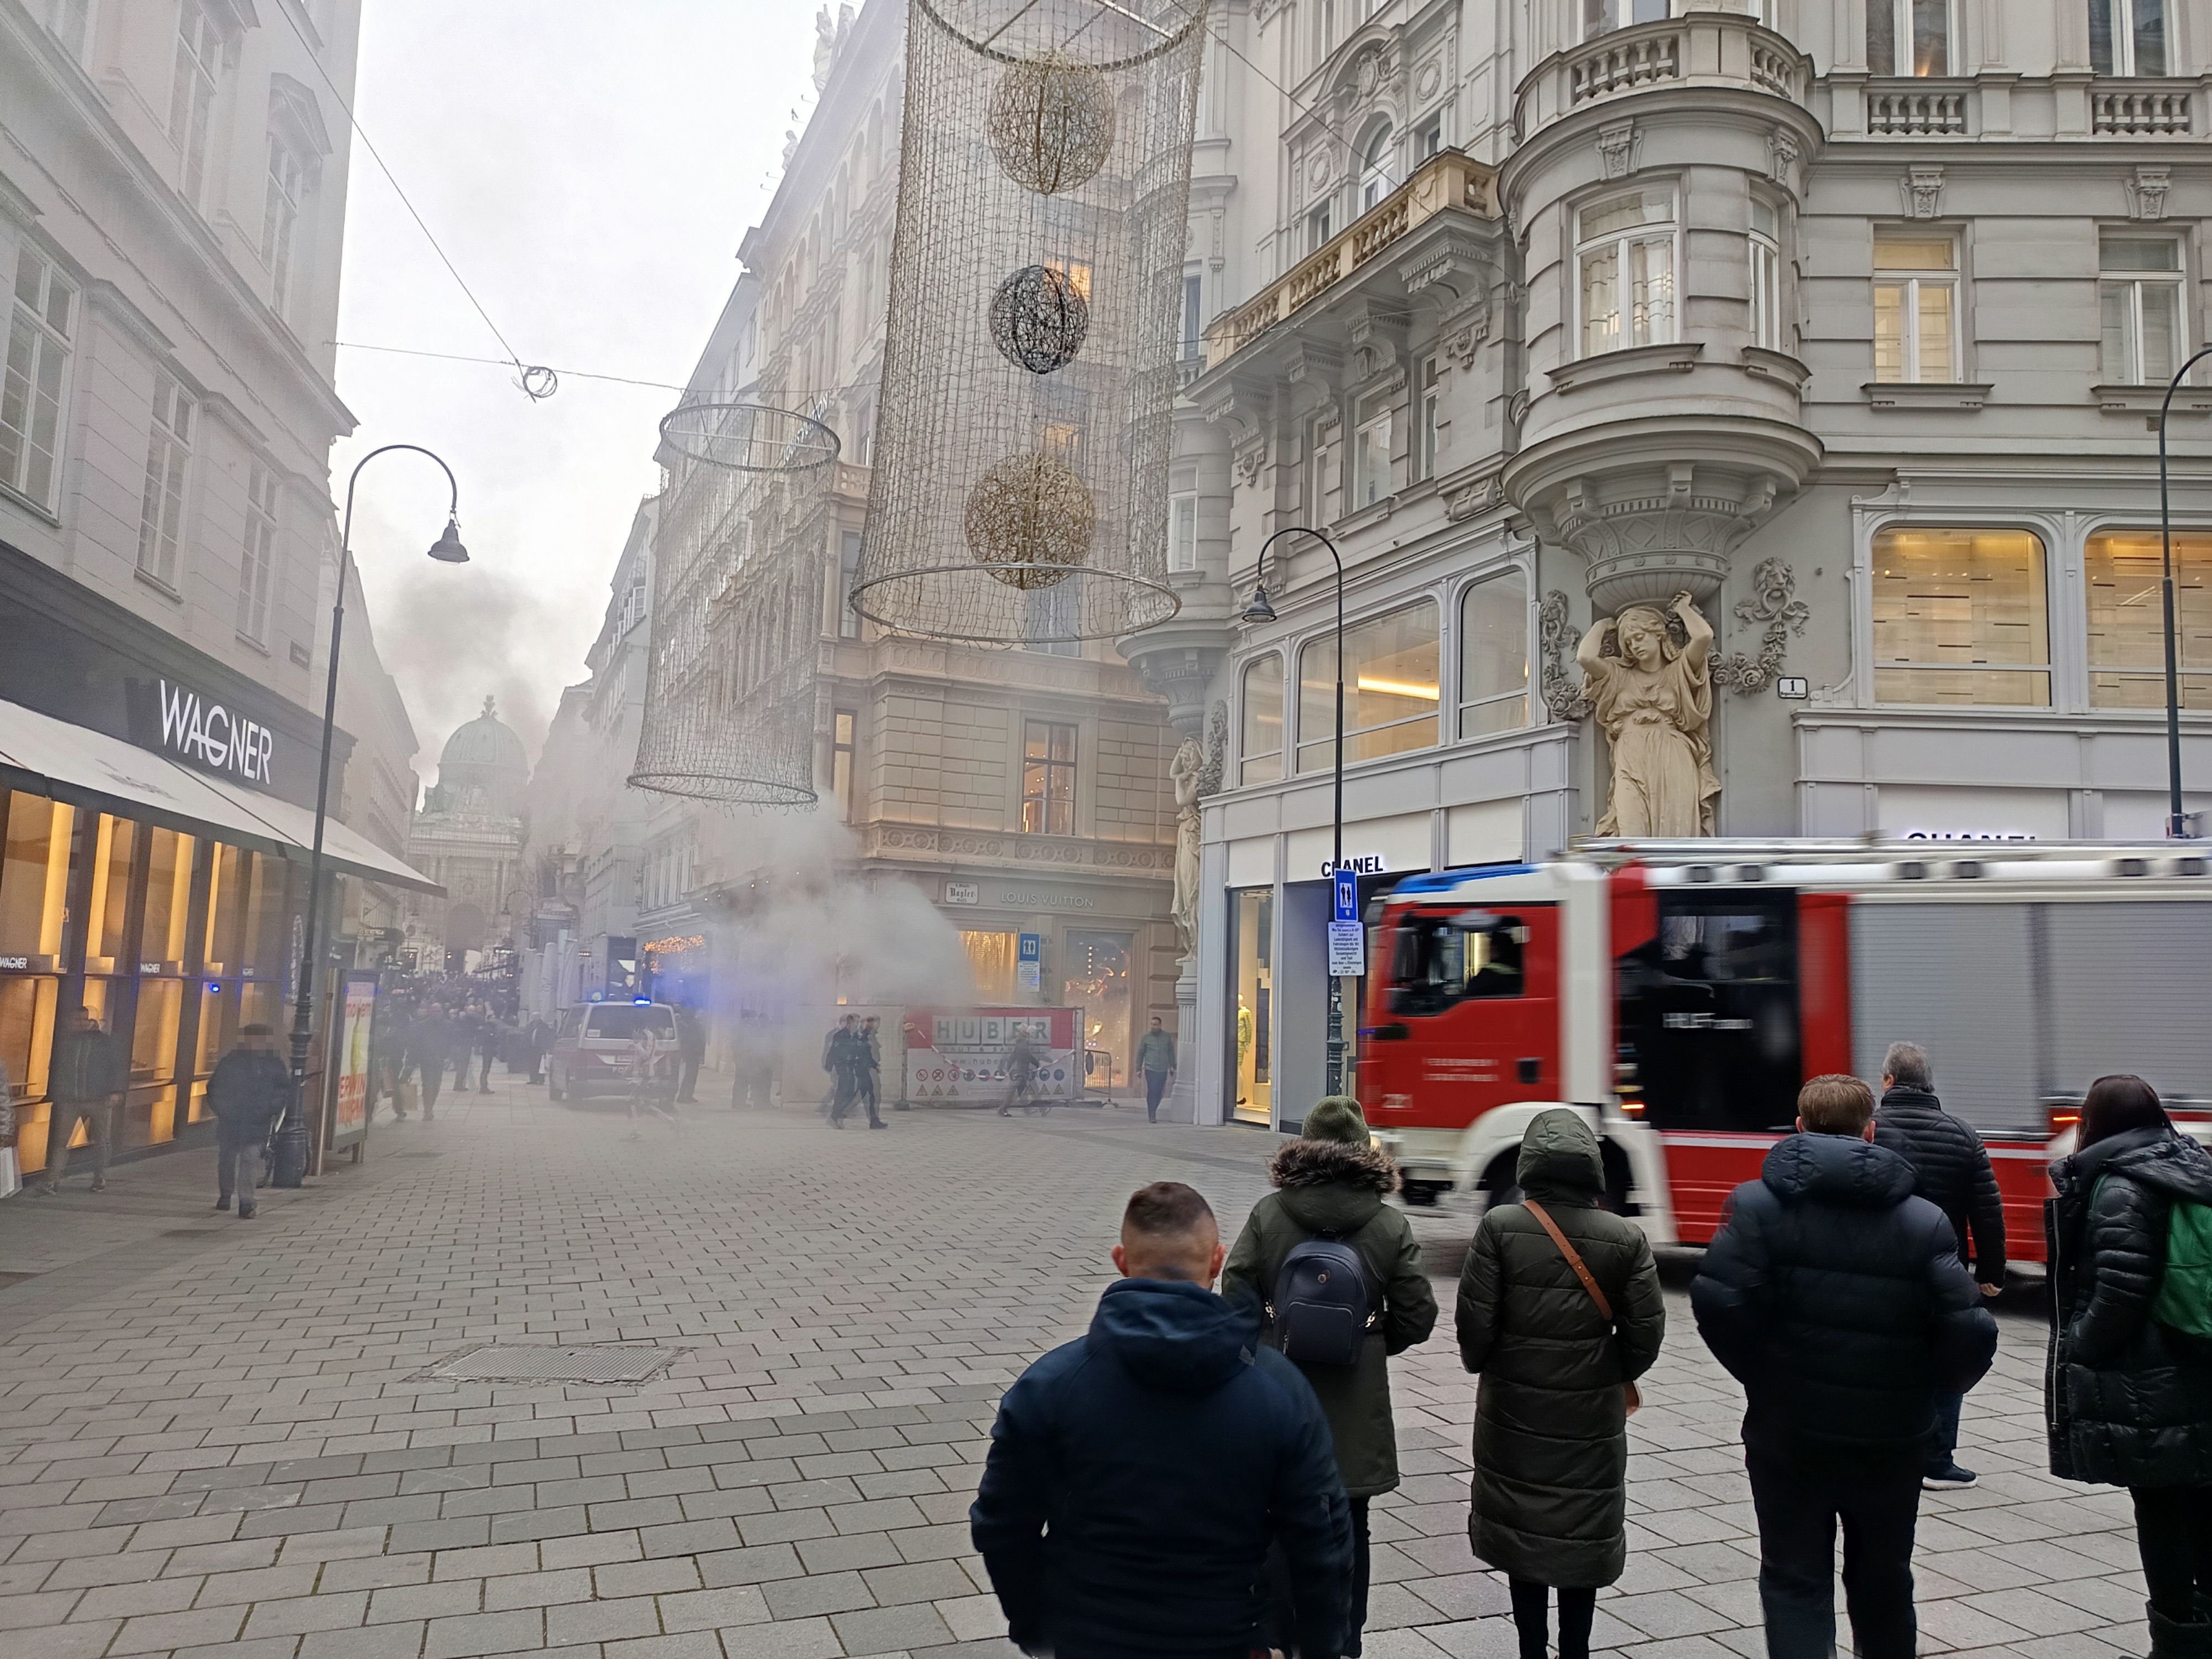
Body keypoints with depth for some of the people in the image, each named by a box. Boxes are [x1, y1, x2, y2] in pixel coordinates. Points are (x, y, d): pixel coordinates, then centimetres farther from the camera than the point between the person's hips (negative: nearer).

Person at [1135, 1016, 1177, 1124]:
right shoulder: (1146, 1037, 3)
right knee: (1152, 1092, -10)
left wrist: (1172, 1066, 10)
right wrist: (1138, 1069, 5)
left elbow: (1171, 1052, 16)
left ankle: (1153, 1113, 21)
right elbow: (1140, 1053, 8)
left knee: (1159, 1093, 4)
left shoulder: (1167, 1037, 8)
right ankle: (1152, 1116, -7)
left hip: (1163, 1070, 2)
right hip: (1150, 1069, -2)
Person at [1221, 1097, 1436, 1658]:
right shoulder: (1391, 1226, -7)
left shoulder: (1267, 1214, -9)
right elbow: (1417, 1319, -5)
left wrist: (1269, 1342, 6)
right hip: (1354, 1406, 0)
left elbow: (1236, 1296, -11)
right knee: (1348, 1528, 16)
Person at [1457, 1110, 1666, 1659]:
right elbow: (1645, 1333, -6)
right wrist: (1613, 1376, 13)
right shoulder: (1626, 1238, -9)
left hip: (1515, 1407, -1)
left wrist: (1481, 1365, 9)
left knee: (1522, 1526, 14)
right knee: (1584, 1532, 15)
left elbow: (1475, 1321, -12)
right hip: (1593, 1414, 1)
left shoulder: (1500, 1226, -13)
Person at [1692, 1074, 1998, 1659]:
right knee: (1882, 1578, 22)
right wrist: (1929, 1387, 8)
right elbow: (1969, 1331, -12)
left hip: (1787, 1433, -2)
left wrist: (1758, 1372, -3)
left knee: (1795, 1581, 9)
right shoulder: (1922, 1220, -6)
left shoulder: (1757, 1205, -10)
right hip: (1890, 1438, 2)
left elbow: (1718, 1302, -21)